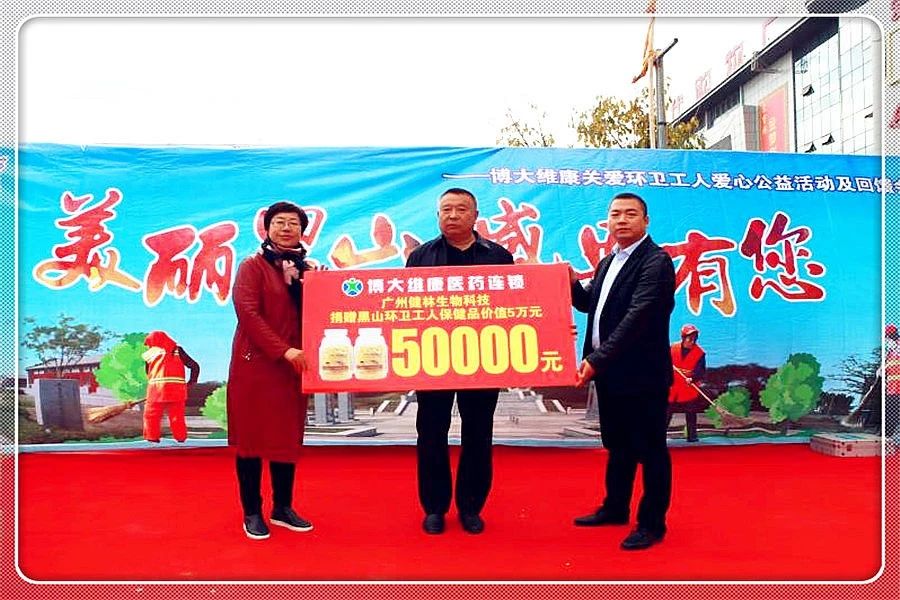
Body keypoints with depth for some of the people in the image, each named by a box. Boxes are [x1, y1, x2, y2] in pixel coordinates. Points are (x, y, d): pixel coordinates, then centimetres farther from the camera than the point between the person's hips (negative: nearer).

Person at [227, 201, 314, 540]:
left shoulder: (307, 269, 12)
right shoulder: (252, 267, -3)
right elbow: (248, 313, -15)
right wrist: (284, 350, -21)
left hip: (294, 366, 5)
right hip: (255, 364, -5)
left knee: (288, 437, 10)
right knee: (251, 437, 3)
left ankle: (283, 508, 23)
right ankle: (252, 512, 15)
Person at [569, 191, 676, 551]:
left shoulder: (656, 262, -14)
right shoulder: (608, 263, 14)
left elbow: (638, 316, -23)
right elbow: (590, 304, 19)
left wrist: (598, 358, -27)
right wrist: (573, 284, -2)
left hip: (642, 373, -8)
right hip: (609, 372, 8)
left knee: (650, 450, 5)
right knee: (617, 446, 20)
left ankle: (652, 523, 18)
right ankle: (615, 508, 35)